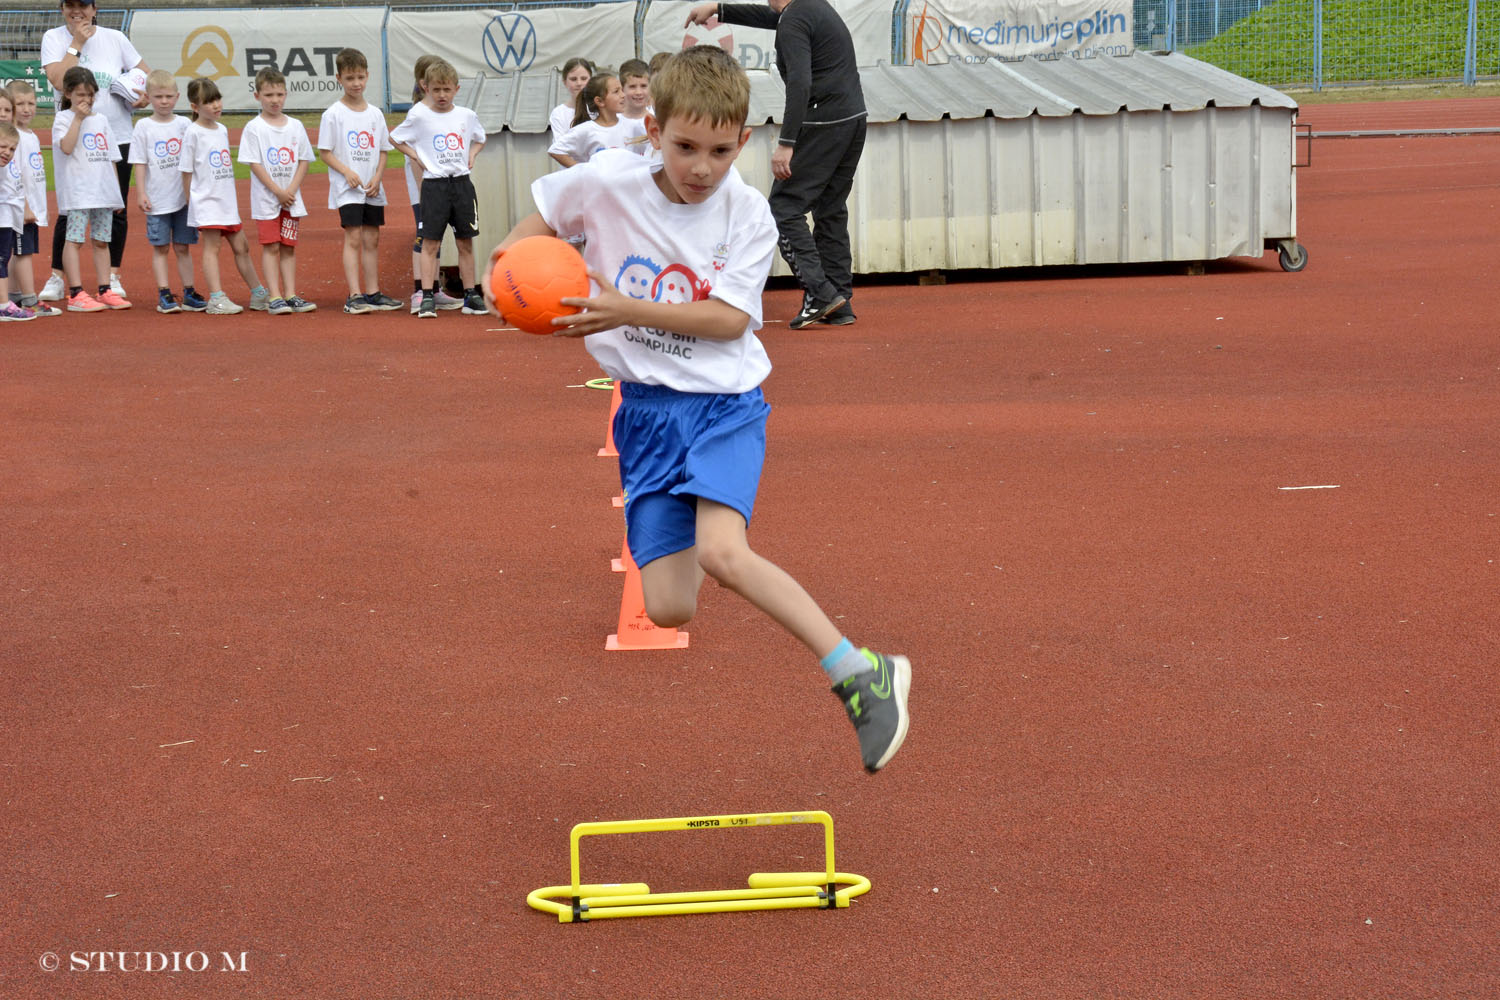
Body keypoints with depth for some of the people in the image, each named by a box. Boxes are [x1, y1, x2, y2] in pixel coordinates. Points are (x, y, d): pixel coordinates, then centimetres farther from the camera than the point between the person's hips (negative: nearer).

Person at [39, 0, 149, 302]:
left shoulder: (115, 38, 5)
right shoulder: (53, 39, 0)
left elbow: (147, 74, 11)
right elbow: (59, 81, -16)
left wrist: (145, 94, -10)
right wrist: (76, 43, -13)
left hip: (117, 138, 2)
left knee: (116, 210, 4)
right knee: (68, 211, -2)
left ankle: (113, 277, 13)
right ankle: (56, 278, 7)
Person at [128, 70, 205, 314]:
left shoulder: (183, 124, 5)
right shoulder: (143, 127, -1)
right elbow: (140, 163, -1)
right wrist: (141, 193, -7)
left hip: (184, 198, 2)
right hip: (157, 200, -2)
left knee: (183, 247, 8)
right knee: (160, 248, 2)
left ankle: (189, 293, 11)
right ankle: (164, 294, 4)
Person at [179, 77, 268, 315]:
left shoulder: (222, 130, 13)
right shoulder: (193, 133, -8)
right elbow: (187, 172, -7)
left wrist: (234, 201, 17)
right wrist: (191, 204, -7)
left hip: (227, 202, 7)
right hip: (207, 202, -7)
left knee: (241, 247, 12)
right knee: (211, 247, -8)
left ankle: (259, 295, 20)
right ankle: (216, 299, -10)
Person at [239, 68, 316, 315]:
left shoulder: (296, 126, 7)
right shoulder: (253, 128, -5)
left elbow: (304, 160, 7)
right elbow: (254, 164, -9)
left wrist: (291, 190, -7)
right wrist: (278, 191, -14)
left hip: (291, 198, 4)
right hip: (266, 199, -4)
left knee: (288, 247, 6)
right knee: (270, 246, -4)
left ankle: (290, 295, 9)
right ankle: (274, 297, -4)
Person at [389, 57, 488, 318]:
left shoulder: (466, 115, 6)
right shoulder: (419, 116, -2)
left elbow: (479, 138, 25)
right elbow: (394, 138, 8)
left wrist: (471, 156, 7)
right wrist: (416, 157, -2)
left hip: (462, 182, 3)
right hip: (434, 183, -3)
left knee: (465, 242, 7)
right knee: (431, 242, -4)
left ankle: (471, 296, 14)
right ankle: (427, 297, -2)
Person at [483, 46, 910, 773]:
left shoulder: (748, 214, -8)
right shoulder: (606, 182, -4)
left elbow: (729, 318, -14)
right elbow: (544, 217, 15)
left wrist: (625, 310, -21)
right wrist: (515, 249, -7)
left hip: (723, 400, -3)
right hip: (645, 409, 3)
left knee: (720, 553, -30)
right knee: (668, 610, -6)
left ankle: (860, 675, -23)